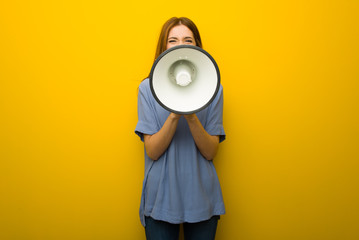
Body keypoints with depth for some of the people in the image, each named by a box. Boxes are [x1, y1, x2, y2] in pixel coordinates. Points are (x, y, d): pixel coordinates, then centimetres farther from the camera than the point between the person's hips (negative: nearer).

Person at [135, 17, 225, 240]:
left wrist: (192, 117, -23)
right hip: (161, 196, -1)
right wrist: (174, 115, -25)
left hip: (202, 197, 1)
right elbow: (152, 151, -10)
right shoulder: (148, 88, -4)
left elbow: (210, 152, -6)